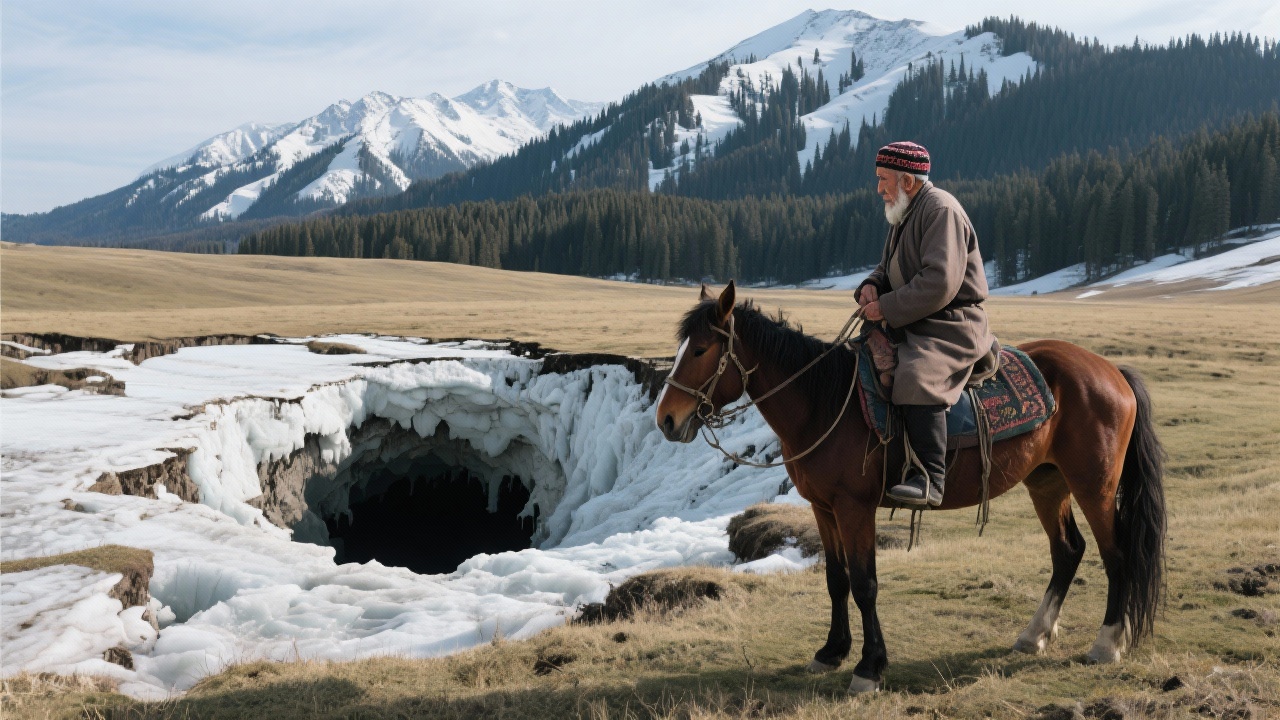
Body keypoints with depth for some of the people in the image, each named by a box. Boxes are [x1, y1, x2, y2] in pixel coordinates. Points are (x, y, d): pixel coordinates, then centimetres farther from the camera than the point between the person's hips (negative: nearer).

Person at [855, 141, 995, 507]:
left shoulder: (941, 209, -15)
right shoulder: (906, 214, 16)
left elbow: (939, 284, -25)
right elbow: (888, 268, 24)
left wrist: (887, 308, -20)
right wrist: (872, 286, 0)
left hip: (952, 327, -11)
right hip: (911, 326, 11)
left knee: (916, 376, -34)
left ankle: (929, 478, -35)